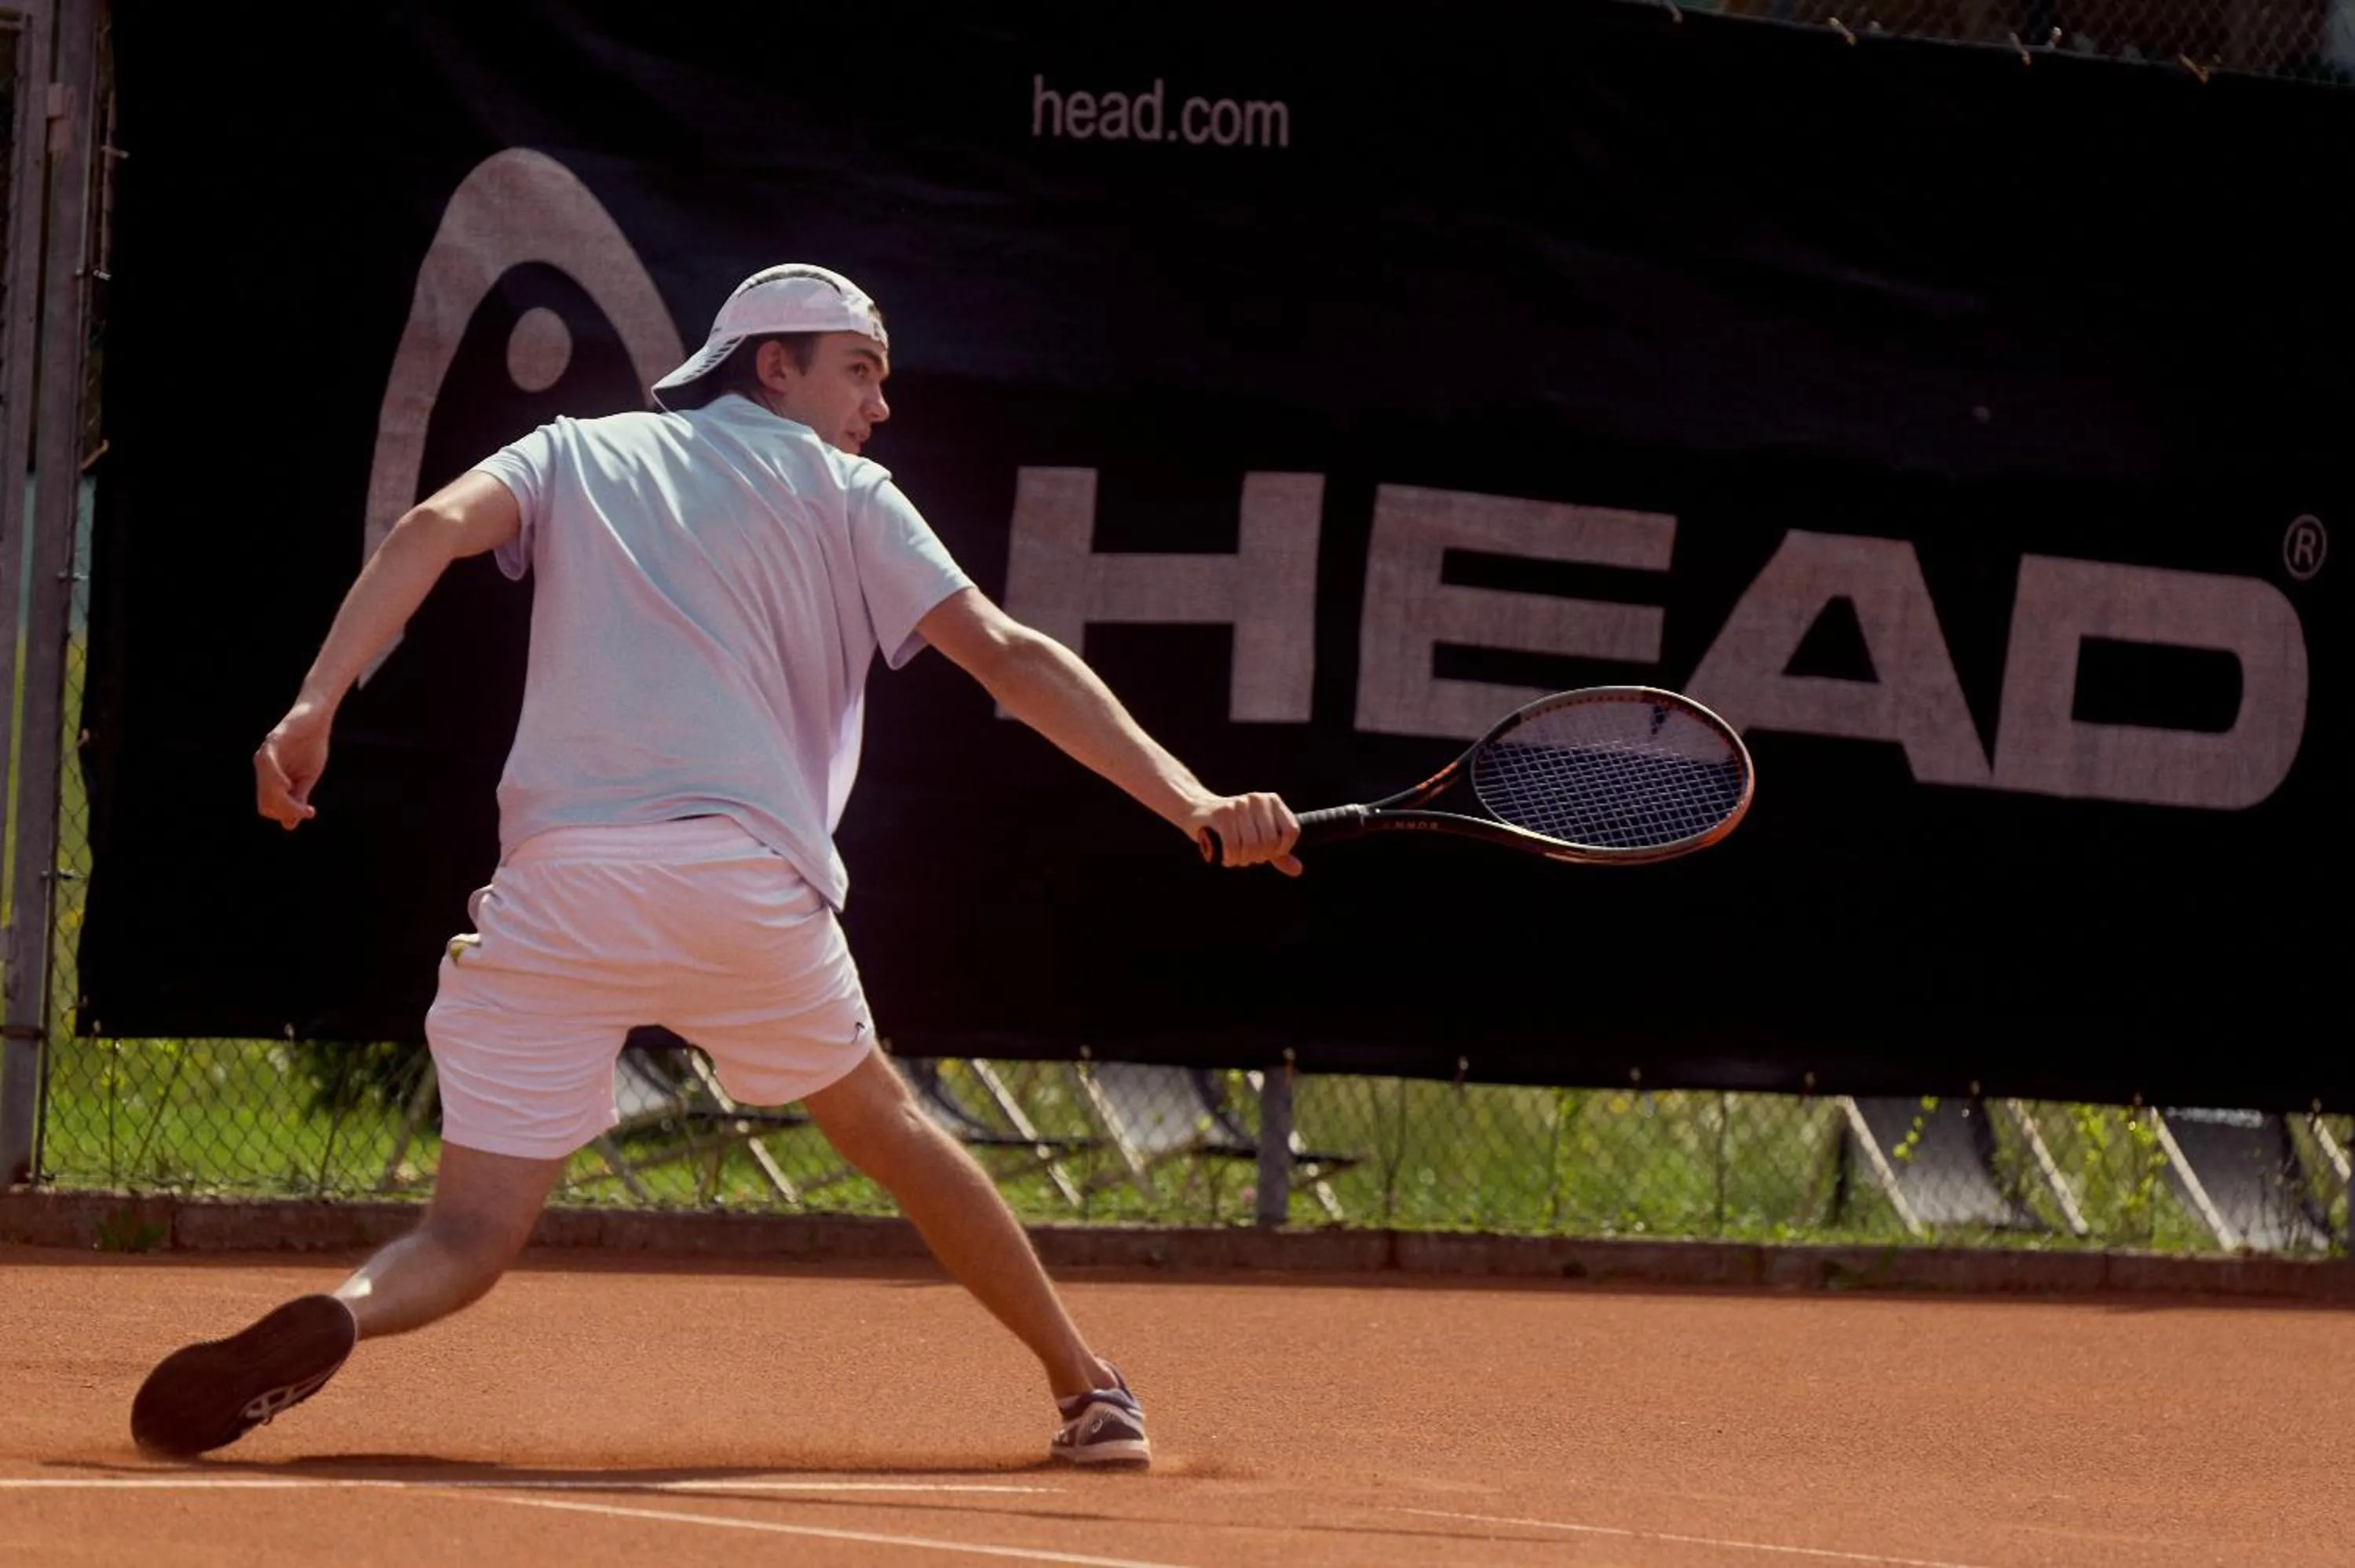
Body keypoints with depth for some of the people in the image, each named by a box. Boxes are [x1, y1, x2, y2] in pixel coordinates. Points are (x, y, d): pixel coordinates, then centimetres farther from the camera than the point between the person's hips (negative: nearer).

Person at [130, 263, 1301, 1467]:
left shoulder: (574, 453, 22)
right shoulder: (839, 491, 15)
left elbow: (435, 529, 2)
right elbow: (1008, 658, 4)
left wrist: (314, 707, -8)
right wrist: (1191, 801, -2)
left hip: (556, 884, 1)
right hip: (747, 879, -1)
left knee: (468, 1241, -1)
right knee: (880, 1124, 26)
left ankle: (335, 1317, -34)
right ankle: (1087, 1391, 33)